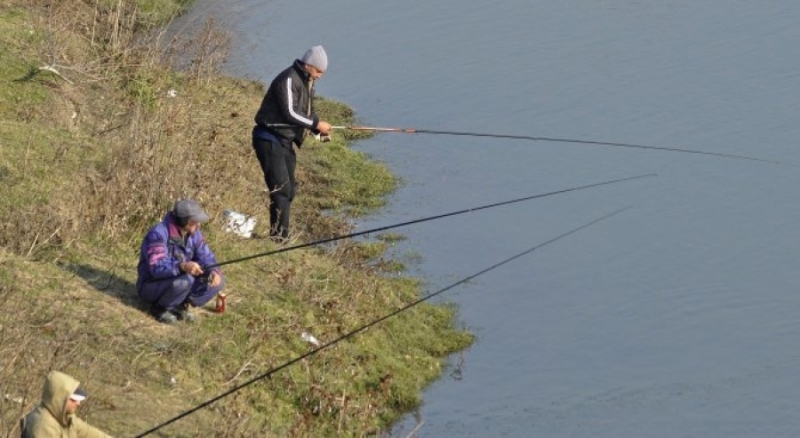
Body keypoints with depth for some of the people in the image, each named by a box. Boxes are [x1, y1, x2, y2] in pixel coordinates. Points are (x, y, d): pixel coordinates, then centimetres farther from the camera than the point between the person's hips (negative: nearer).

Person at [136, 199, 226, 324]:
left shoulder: (194, 233, -3)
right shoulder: (158, 234, -27)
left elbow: (205, 257, 0)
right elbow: (157, 268, -35)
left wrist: (213, 271, -23)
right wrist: (183, 266, -52)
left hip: (179, 280, 8)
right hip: (152, 286, -7)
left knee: (217, 281, -7)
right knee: (185, 280, -36)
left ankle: (179, 306, 1)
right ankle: (160, 308, -10)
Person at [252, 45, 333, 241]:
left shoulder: (307, 83, 14)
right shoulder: (288, 80, -16)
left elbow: (306, 113, 22)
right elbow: (290, 113, -24)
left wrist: (318, 129, 4)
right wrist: (316, 124, -20)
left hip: (285, 141, 10)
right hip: (270, 139, -10)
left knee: (289, 188, 10)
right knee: (281, 186, -16)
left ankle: (282, 232, 16)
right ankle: (278, 232, -17)